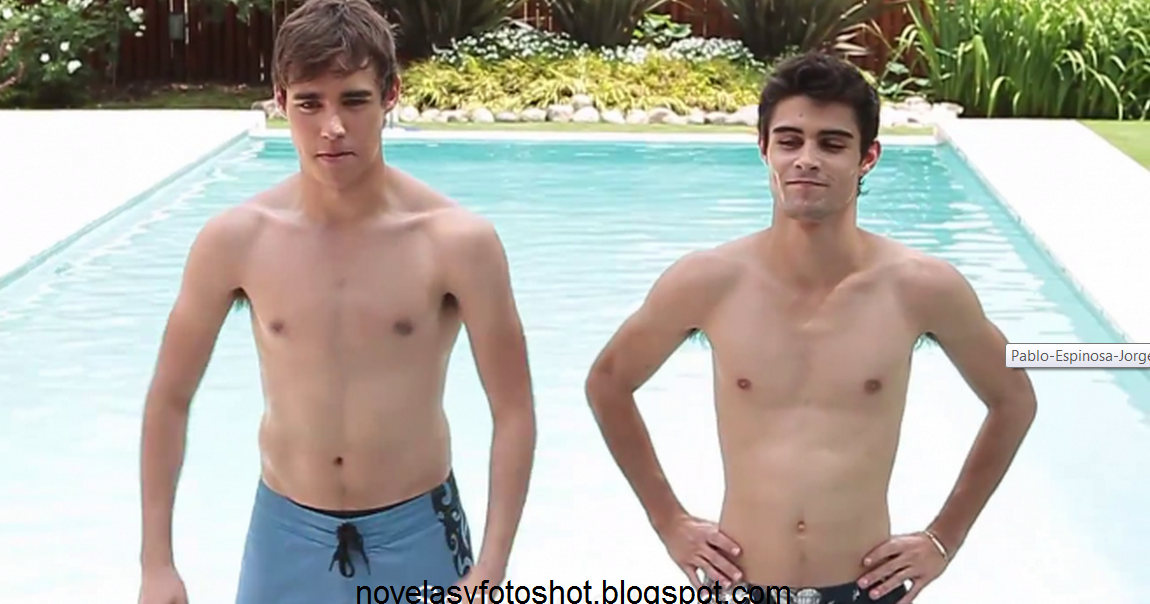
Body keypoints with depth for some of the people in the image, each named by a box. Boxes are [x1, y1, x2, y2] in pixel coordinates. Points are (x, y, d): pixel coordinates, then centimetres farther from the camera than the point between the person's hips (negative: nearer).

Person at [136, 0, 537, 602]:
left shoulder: (457, 241, -15)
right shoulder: (236, 239, -10)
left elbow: (513, 412, -8)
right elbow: (169, 398, 1)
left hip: (415, 533, -1)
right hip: (286, 533, 1)